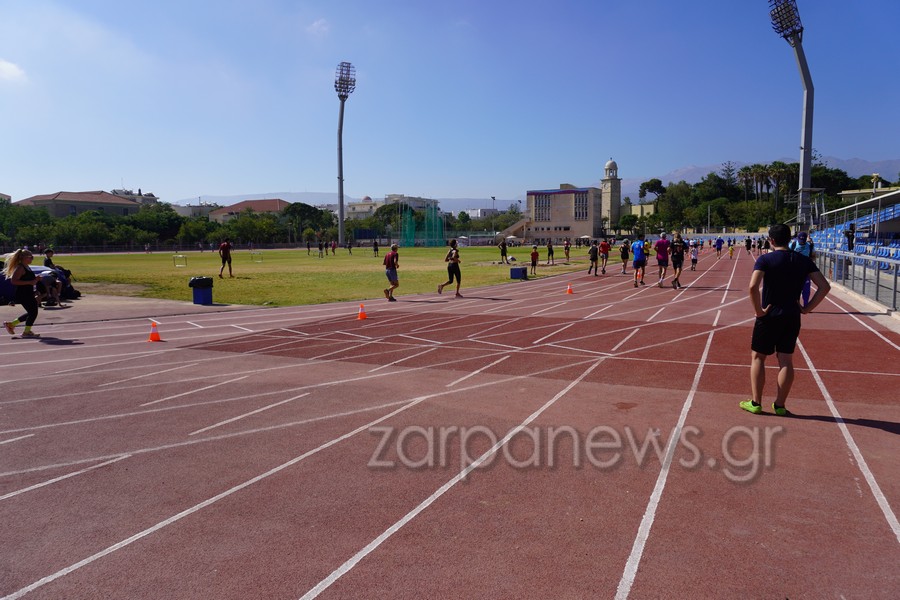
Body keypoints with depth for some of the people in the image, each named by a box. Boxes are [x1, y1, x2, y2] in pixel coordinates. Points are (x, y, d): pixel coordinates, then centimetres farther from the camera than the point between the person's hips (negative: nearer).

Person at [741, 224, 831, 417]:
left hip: (769, 316, -4)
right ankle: (780, 405, 12)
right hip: (792, 317, 4)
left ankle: (755, 403, 9)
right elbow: (824, 287, 1)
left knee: (758, 357, 8)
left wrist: (758, 310, -13)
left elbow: (753, 287, -24)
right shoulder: (803, 261, 4)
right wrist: (807, 308, 4)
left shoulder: (765, 260, -10)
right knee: (786, 360, 9)